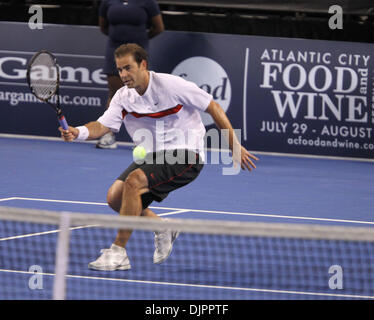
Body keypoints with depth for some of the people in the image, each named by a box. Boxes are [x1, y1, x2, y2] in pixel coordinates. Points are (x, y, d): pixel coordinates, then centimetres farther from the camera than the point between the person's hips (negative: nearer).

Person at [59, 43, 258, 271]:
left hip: (185, 155, -7)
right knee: (115, 197, -6)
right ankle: (163, 230, 19)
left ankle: (119, 253, -22)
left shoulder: (171, 85, -15)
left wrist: (235, 147, -7)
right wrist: (78, 133, -32)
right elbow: (102, 126, -9)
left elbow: (213, 107, -8)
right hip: (153, 157, 7)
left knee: (133, 181, -27)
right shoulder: (123, 97, 1)